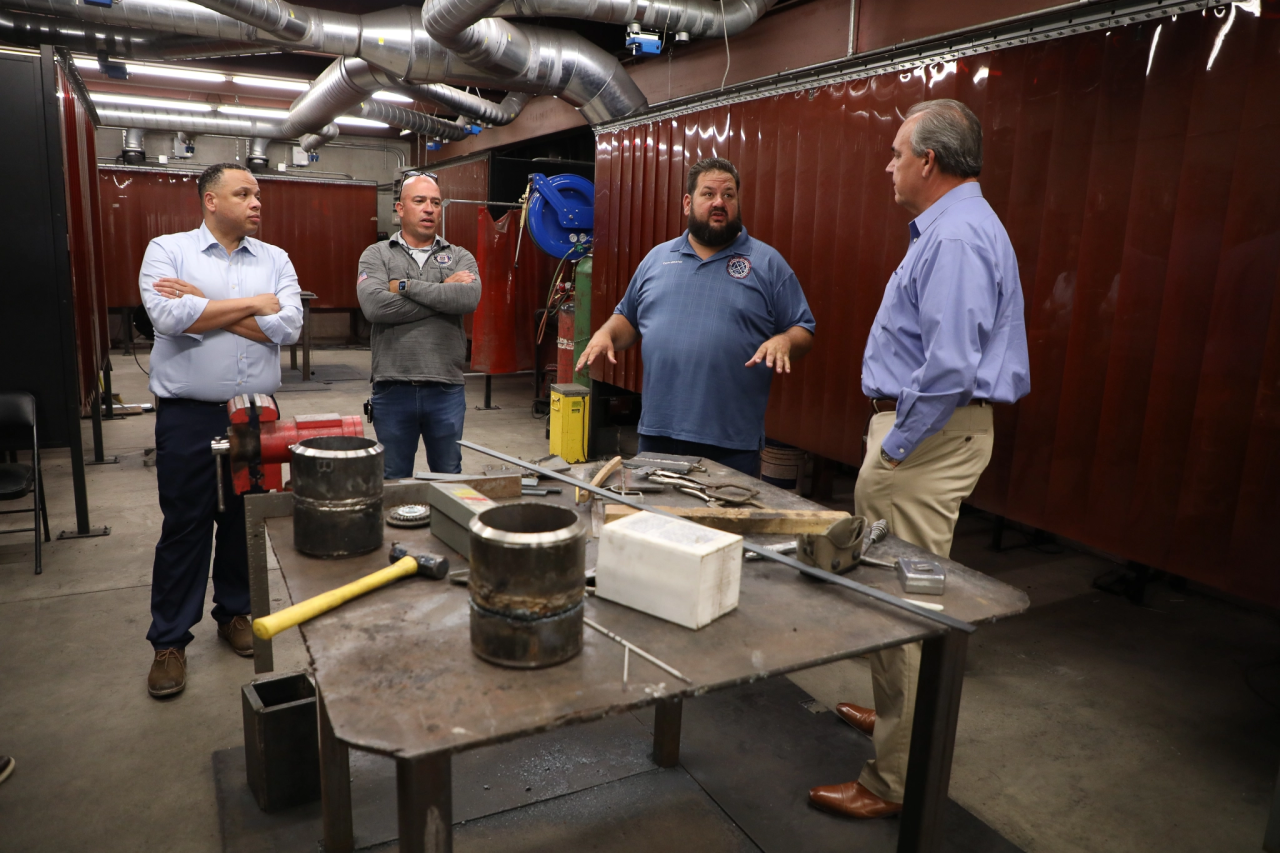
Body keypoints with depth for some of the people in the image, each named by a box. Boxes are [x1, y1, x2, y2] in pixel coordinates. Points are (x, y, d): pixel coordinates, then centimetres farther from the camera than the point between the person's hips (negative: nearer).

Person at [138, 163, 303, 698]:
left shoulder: (275, 260, 7)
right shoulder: (167, 250, 1)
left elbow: (288, 326, -9)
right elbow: (168, 317, -18)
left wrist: (202, 304, -10)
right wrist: (252, 304, -11)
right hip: (189, 416, -2)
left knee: (245, 521, 12)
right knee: (184, 526, 4)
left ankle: (234, 613, 30)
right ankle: (170, 640, 17)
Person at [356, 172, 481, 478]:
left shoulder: (460, 257, 7)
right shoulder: (377, 255, 4)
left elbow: (469, 298, -15)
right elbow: (374, 306, -16)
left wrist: (406, 286, -11)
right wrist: (444, 294, -11)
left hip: (447, 390, 1)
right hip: (393, 390, -1)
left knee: (449, 479, 13)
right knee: (393, 481, 12)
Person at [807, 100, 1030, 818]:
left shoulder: (956, 238, -19)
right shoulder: (952, 226, 16)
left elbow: (950, 368, -27)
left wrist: (895, 448, -18)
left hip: (928, 435, -11)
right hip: (930, 429, 11)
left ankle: (895, 780, 9)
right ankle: (898, 716, 40)